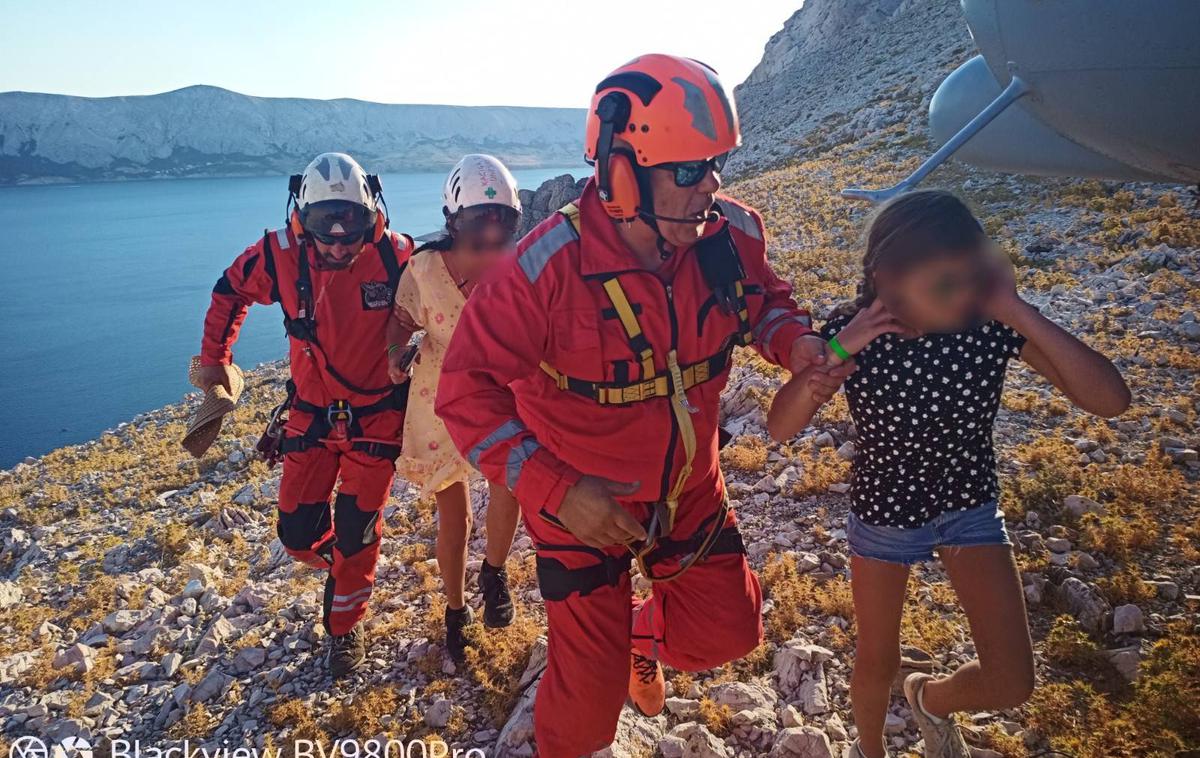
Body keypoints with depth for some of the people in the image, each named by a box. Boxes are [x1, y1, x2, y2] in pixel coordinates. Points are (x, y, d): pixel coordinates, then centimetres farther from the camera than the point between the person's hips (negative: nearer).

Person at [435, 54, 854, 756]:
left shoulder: (733, 234, -15)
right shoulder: (549, 265, -29)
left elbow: (764, 299, 7)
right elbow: (468, 388, -24)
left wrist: (797, 341, -16)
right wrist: (556, 491, -30)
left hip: (689, 487, 5)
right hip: (583, 501, -4)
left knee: (728, 630, 15)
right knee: (592, 687, 7)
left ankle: (644, 627, 49)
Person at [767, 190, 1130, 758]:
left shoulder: (991, 323, -23)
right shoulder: (853, 331, -25)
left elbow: (1111, 400, -27)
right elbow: (781, 429, -22)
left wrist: (1018, 311, -35)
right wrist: (835, 352, -37)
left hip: (971, 507, 2)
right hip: (883, 514, -1)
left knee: (1011, 684, 2)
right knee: (877, 663, 17)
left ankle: (930, 697, 37)